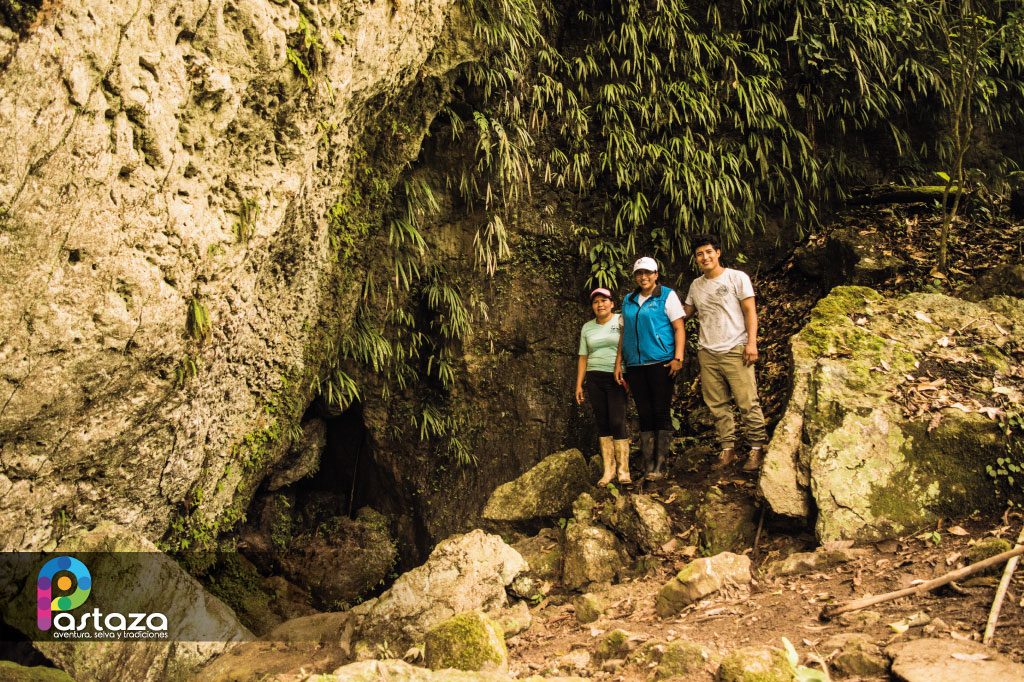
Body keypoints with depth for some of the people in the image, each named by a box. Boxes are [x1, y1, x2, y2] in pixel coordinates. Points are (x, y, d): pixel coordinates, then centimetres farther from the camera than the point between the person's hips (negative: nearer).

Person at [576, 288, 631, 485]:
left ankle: (623, 470, -6)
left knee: (617, 422, -12)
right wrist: (579, 384, 11)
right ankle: (608, 469, 8)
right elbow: (583, 357, 16)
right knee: (602, 423, 4)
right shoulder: (587, 328, 14)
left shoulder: (621, 321, 1)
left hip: (617, 378, -4)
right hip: (594, 379, 4)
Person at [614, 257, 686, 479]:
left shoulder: (667, 296, 2)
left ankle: (659, 465, -1)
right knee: (644, 414, 5)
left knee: (661, 412, -4)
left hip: (660, 362, -5)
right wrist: (619, 362, 11)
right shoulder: (628, 301, 16)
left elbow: (679, 328, -3)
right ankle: (647, 466, 8)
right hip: (635, 365, 5)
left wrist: (678, 358, -14)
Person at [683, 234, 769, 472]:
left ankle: (757, 448, 1)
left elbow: (750, 312, -2)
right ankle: (727, 448, 13)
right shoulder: (696, 285, 15)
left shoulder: (737, 277, 2)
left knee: (747, 402, -7)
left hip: (735, 350, -5)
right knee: (717, 405, 6)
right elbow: (685, 312, 23)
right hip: (707, 353, 5)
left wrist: (752, 342, -11)